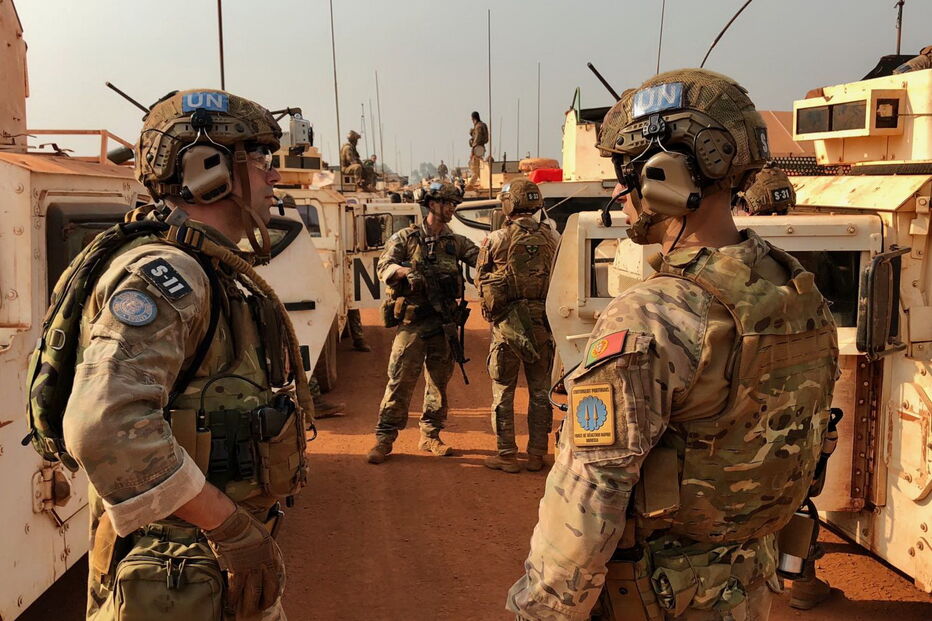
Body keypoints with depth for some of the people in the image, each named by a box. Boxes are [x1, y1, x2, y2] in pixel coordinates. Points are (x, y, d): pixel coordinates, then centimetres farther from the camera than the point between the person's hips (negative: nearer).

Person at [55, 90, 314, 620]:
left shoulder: (224, 273, 12)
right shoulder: (162, 273, -20)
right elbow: (104, 427, -33)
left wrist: (251, 527, 16)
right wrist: (231, 525, -26)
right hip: (180, 578, -9)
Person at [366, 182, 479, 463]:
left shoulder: (456, 242, 13)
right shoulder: (406, 237, 2)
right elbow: (384, 267, -8)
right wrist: (407, 271, -28)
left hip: (443, 322, 4)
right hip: (412, 321, -4)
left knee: (439, 380, 9)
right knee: (400, 380, -5)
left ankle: (430, 435, 21)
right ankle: (384, 438, 2)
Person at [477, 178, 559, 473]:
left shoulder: (496, 239, -7)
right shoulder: (552, 238, 0)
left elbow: (479, 279, 3)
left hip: (506, 322, -3)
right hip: (543, 321, 3)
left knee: (503, 391, 8)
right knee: (540, 390, 13)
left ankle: (507, 455, 12)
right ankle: (536, 454, 19)